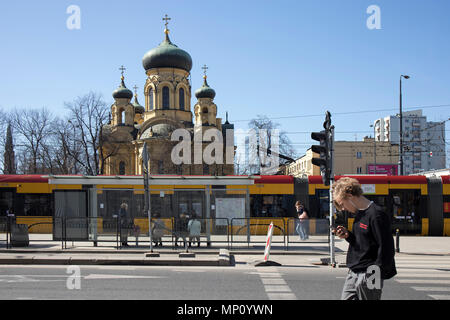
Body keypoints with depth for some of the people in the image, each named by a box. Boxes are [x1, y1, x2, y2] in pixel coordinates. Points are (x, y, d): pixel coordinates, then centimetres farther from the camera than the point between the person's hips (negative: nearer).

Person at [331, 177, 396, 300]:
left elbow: (386, 248, -18)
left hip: (368, 275, -9)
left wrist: (376, 275, -19)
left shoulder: (376, 214, -16)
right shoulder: (359, 214, 13)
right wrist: (348, 235, 2)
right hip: (353, 273, 9)